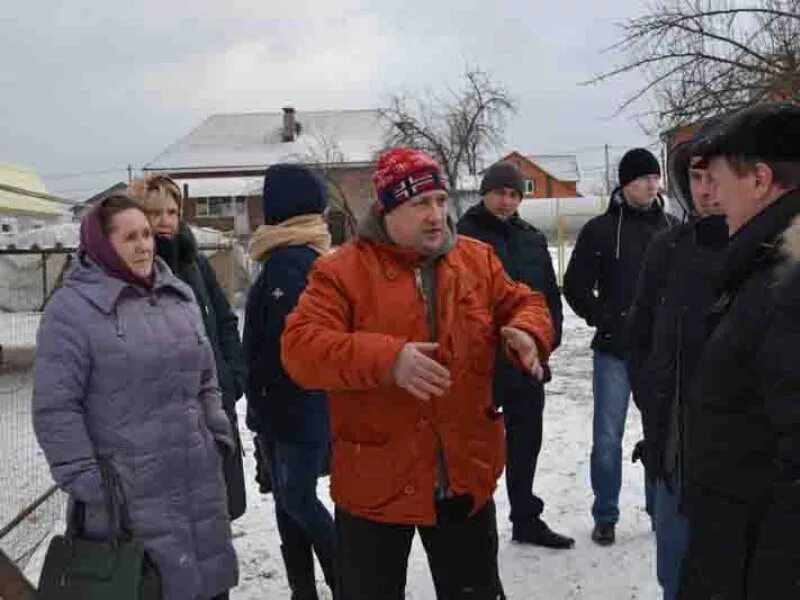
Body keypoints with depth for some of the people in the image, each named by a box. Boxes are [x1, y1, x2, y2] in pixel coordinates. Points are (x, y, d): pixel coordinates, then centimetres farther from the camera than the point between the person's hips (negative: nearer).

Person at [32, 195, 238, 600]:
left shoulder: (179, 296, 11)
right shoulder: (72, 307, -9)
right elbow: (56, 407, -12)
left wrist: (219, 434, 14)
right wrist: (82, 478, -14)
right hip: (127, 493, -6)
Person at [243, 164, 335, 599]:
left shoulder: (288, 261, -18)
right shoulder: (312, 256, 12)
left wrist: (266, 401, -14)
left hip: (293, 404, -9)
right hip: (299, 404, 9)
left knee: (298, 500, -1)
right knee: (289, 498, 14)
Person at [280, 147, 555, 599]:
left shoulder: (478, 260, 4)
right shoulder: (342, 270, -10)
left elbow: (524, 304, 11)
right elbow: (300, 347, -19)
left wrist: (527, 332, -14)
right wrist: (387, 358, -33)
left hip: (467, 477, 3)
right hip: (375, 481, -3)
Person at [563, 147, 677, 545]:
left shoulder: (673, 229, 5)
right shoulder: (600, 229, -3)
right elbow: (575, 285, -2)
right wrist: (603, 318, -10)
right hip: (614, 350, -2)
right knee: (607, 437, 4)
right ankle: (605, 517, 17)